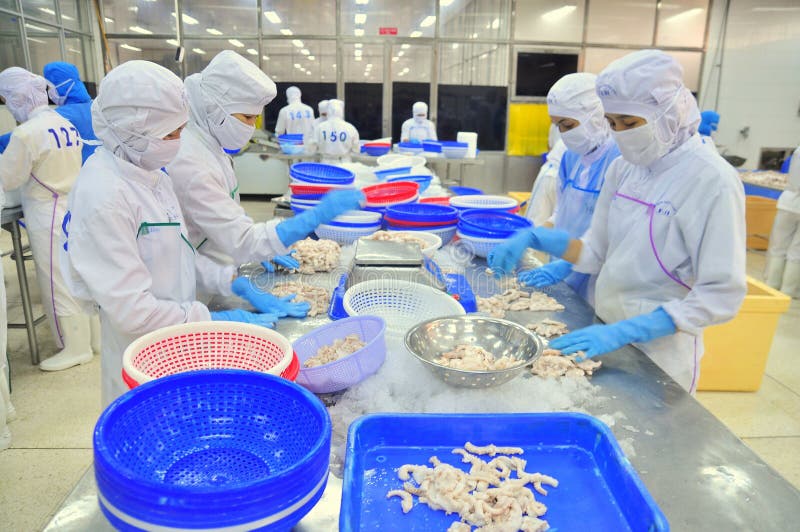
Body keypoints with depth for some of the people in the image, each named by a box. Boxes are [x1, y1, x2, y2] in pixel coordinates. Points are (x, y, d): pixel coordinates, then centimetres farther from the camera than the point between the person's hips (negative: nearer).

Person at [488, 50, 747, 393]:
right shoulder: (623, 168, 0)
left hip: (658, 354, -5)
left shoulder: (712, 181, -18)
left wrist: (624, 332, -27)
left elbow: (722, 296, -20)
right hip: (607, 334, 6)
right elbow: (595, 253, 3)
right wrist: (533, 238, -13)